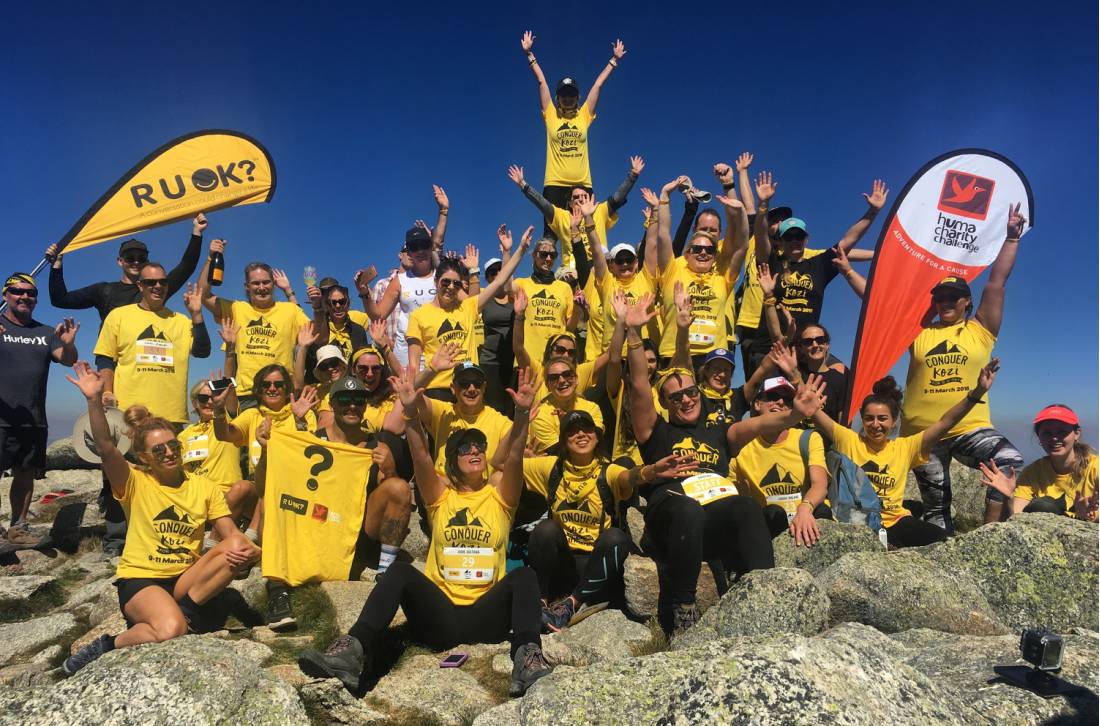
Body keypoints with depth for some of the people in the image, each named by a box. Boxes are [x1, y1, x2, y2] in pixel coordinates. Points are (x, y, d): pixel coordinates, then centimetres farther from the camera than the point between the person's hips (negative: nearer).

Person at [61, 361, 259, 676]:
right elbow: (105, 448, -22)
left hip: (186, 580, 3)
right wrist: (94, 400, -35)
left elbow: (231, 535, -1)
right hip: (139, 579, -3)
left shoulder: (204, 487, 4)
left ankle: (183, 611, -15)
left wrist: (249, 549, -24)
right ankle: (110, 646, -4)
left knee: (239, 548, -23)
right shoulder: (135, 484, -4)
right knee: (171, 630, -34)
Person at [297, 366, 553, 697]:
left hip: (486, 615, -1)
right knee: (400, 571, -24)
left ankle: (527, 655, -46)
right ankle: (354, 650, -38)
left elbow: (514, 458, -8)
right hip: (439, 614, 1)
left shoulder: (499, 493, 10)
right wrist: (411, 411, -24)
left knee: (523, 575, -27)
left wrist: (521, 413, -27)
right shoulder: (440, 494, 11)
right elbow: (421, 457, -6)